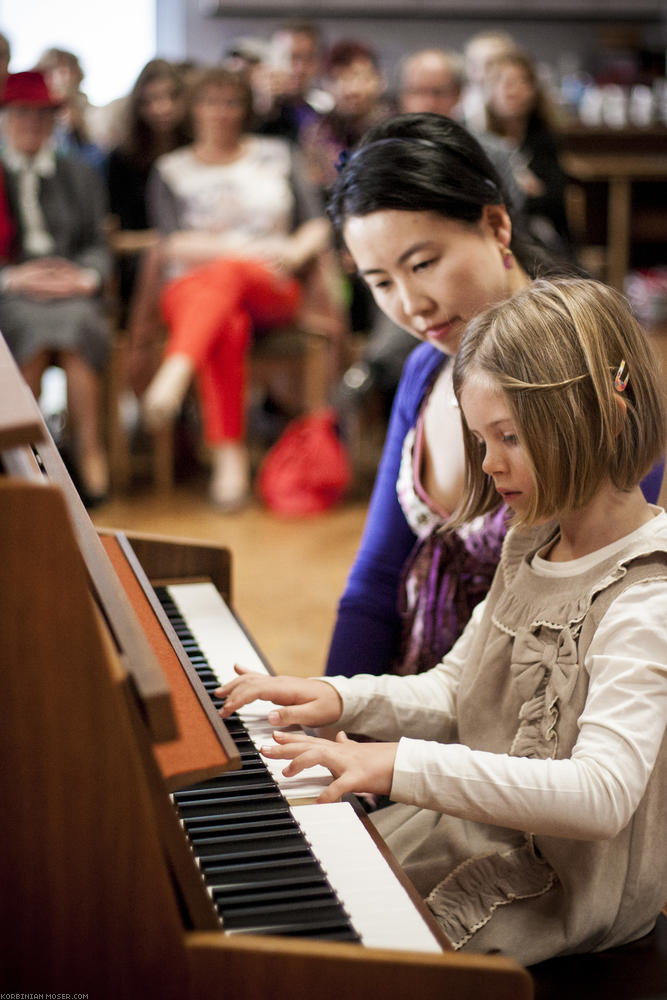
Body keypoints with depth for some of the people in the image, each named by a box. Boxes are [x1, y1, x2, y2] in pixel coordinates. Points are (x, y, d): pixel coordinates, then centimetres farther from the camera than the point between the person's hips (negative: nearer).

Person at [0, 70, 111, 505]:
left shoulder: (82, 175, 23)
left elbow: (98, 244, 13)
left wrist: (86, 275, -10)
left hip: (73, 293, 1)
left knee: (76, 323, -35)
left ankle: (90, 453, -34)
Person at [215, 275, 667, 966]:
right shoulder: (530, 549, 4)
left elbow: (601, 796, -36)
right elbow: (453, 694, 12)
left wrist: (400, 765, -40)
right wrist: (341, 699, -7)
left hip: (564, 889, -8)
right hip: (474, 822, 8)